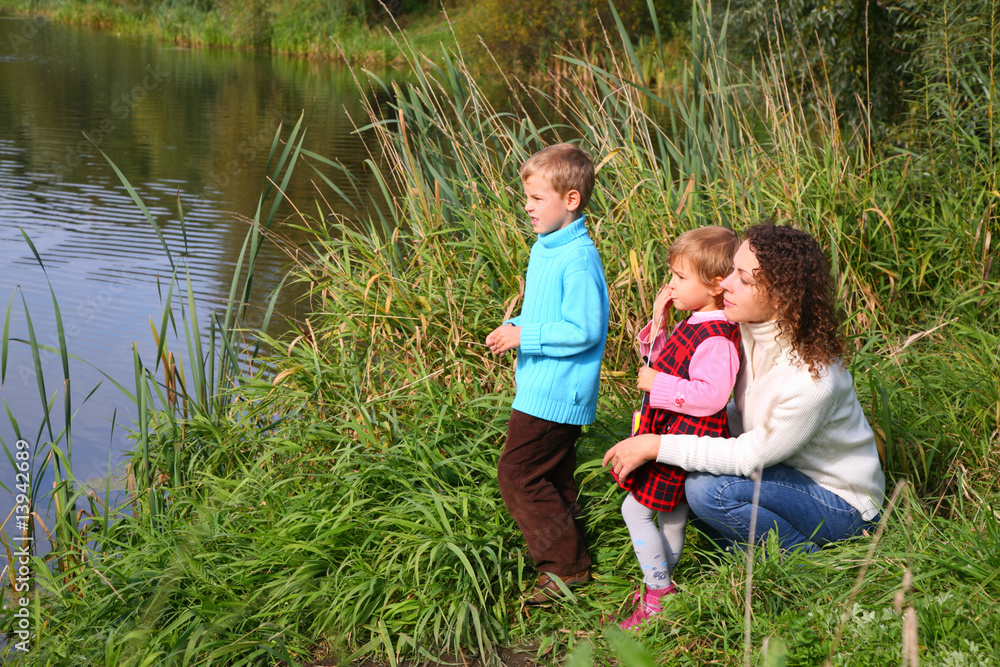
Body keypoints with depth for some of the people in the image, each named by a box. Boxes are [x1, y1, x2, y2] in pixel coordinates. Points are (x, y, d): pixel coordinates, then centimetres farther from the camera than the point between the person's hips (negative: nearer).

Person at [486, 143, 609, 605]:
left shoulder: (578, 260, -20)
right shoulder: (544, 249, 11)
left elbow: (583, 331, -23)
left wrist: (525, 337, -20)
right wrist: (515, 329, 5)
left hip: (554, 394, -10)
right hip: (542, 388, 10)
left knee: (517, 473, -8)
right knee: (554, 478, 16)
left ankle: (565, 564, 1)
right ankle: (571, 560, 26)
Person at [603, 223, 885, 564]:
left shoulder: (812, 381, -33)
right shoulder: (749, 331, -10)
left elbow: (749, 456, -25)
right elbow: (742, 416, 4)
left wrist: (656, 446, -23)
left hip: (842, 504, -8)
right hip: (791, 474, 8)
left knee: (708, 488, -26)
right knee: (677, 475, -4)